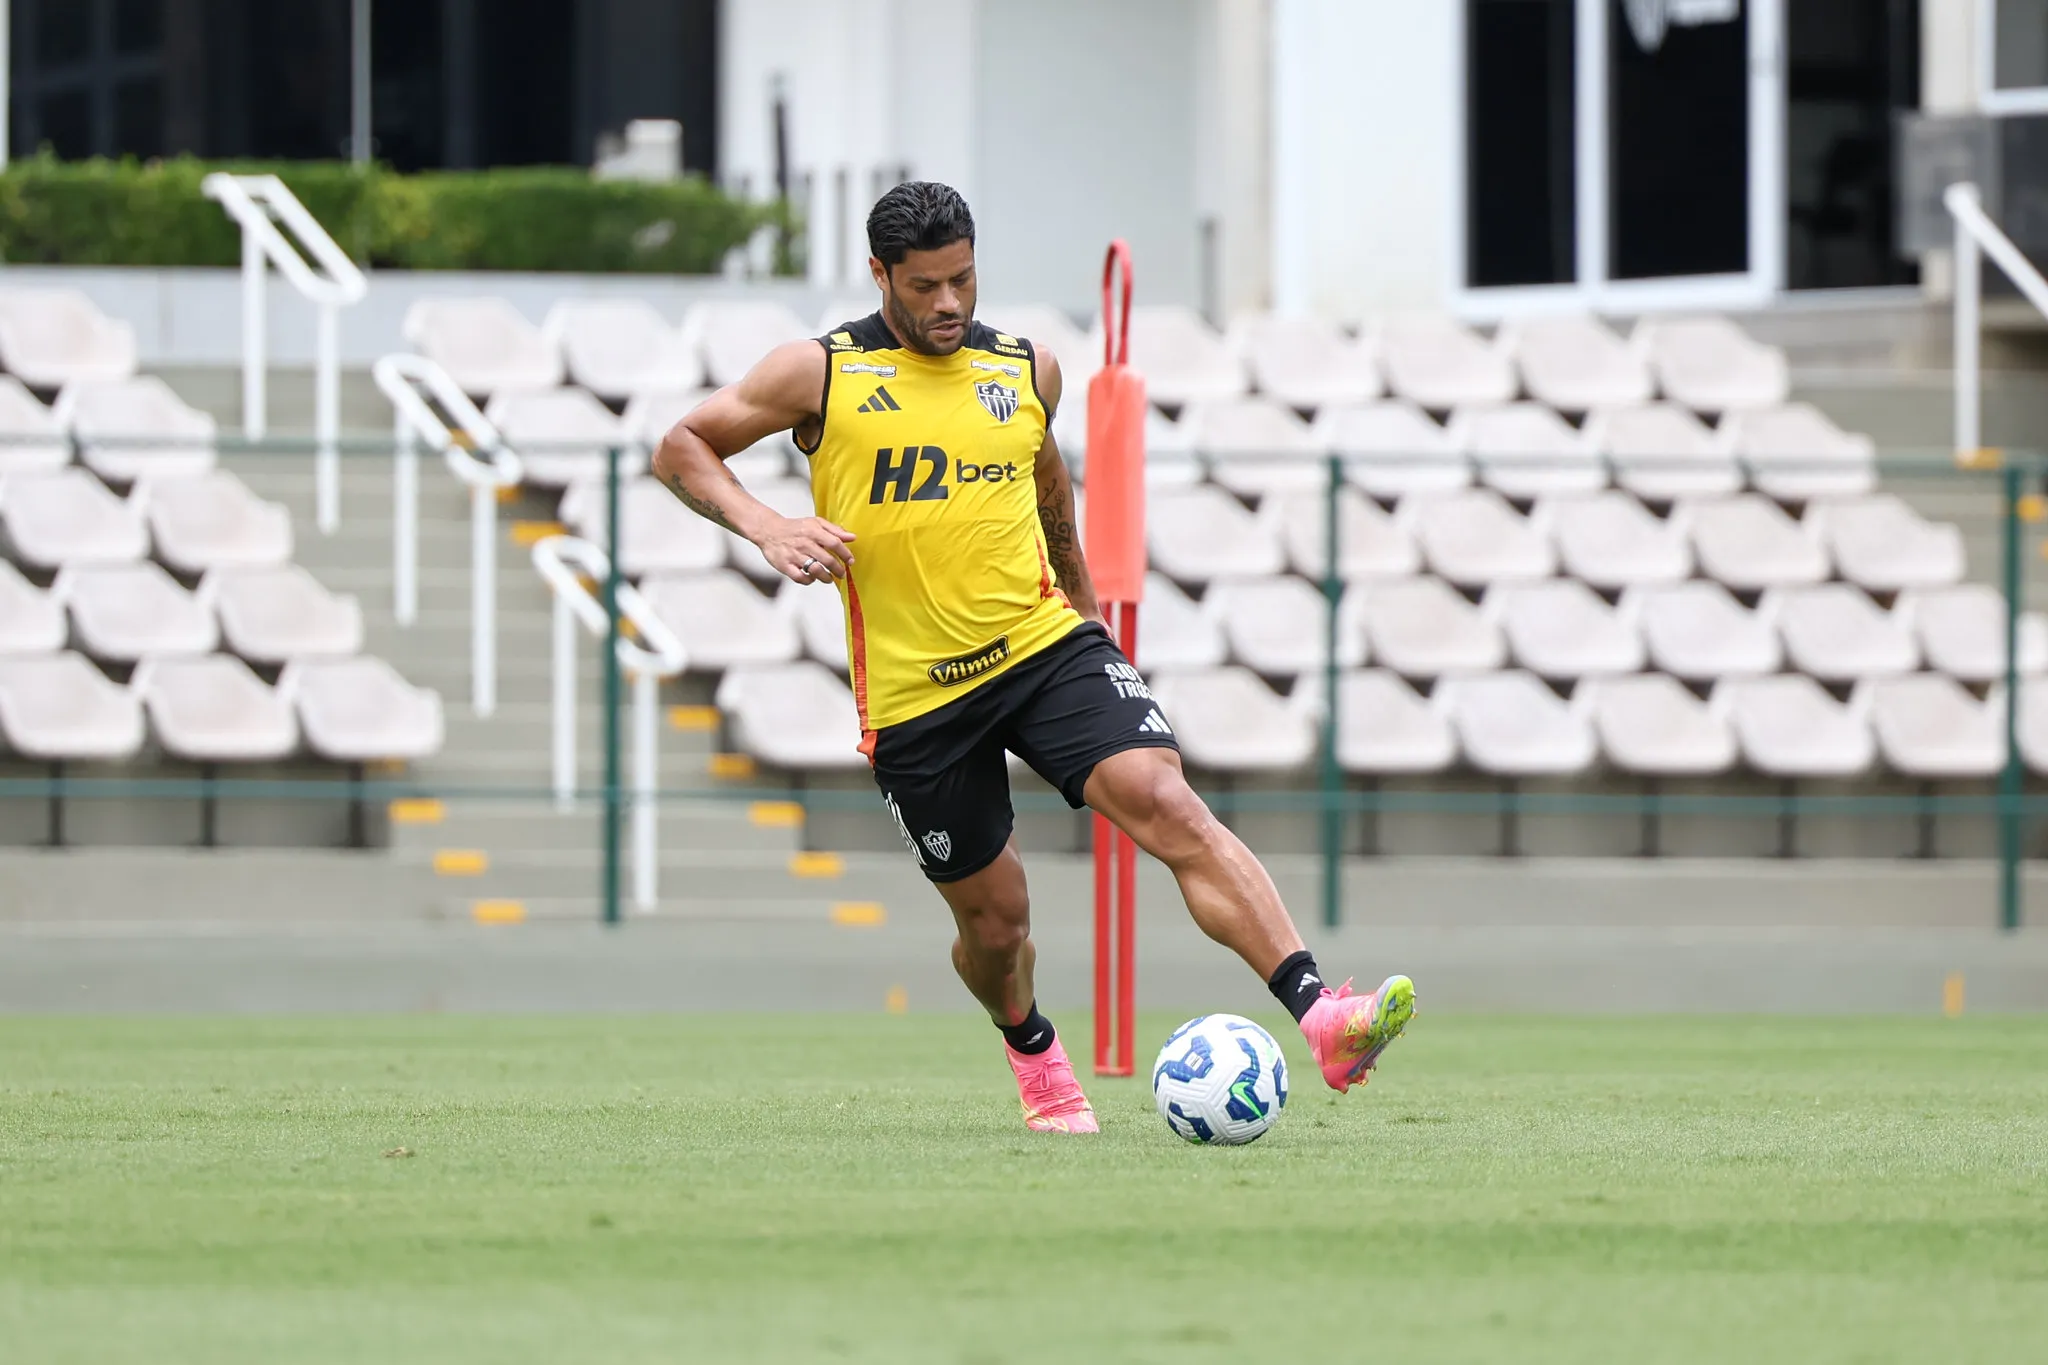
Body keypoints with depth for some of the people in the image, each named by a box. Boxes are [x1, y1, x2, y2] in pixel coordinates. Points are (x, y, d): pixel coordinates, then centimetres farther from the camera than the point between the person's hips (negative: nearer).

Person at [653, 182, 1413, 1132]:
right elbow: (680, 450, 3)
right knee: (994, 919, 6)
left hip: (1044, 644, 2)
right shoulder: (821, 374, -2)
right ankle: (1032, 1051, 42)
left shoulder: (1028, 370, 8)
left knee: (1168, 806, -22)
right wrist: (765, 526, -14)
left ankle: (1320, 1018, -33)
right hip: (913, 691, -1)